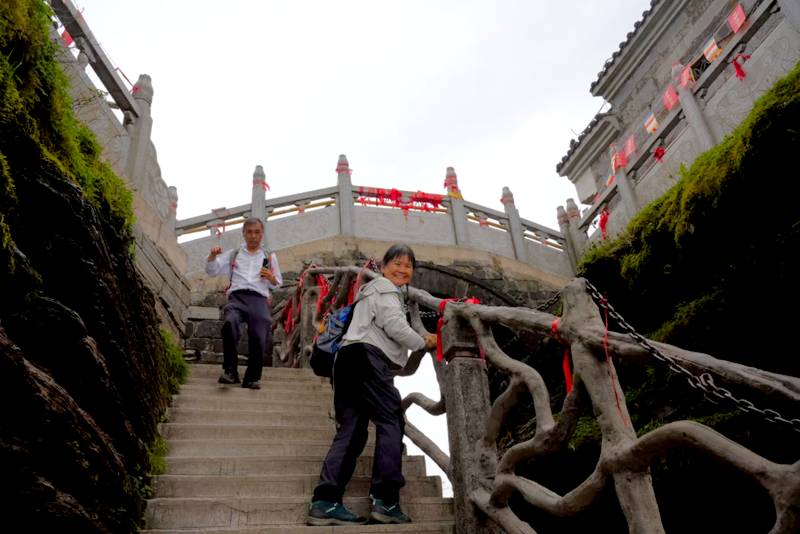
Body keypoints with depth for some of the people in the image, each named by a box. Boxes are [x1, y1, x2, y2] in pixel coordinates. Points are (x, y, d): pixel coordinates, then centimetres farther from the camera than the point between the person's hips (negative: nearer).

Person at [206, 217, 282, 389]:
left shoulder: (270, 257, 25)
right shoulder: (233, 254, 25)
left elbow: (277, 284, 25)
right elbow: (211, 271, 17)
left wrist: (271, 277, 2)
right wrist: (213, 255, -2)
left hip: (259, 299, 0)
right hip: (237, 297, 0)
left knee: (259, 337, -21)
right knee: (230, 323, -33)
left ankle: (252, 378, -4)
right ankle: (230, 371, -26)